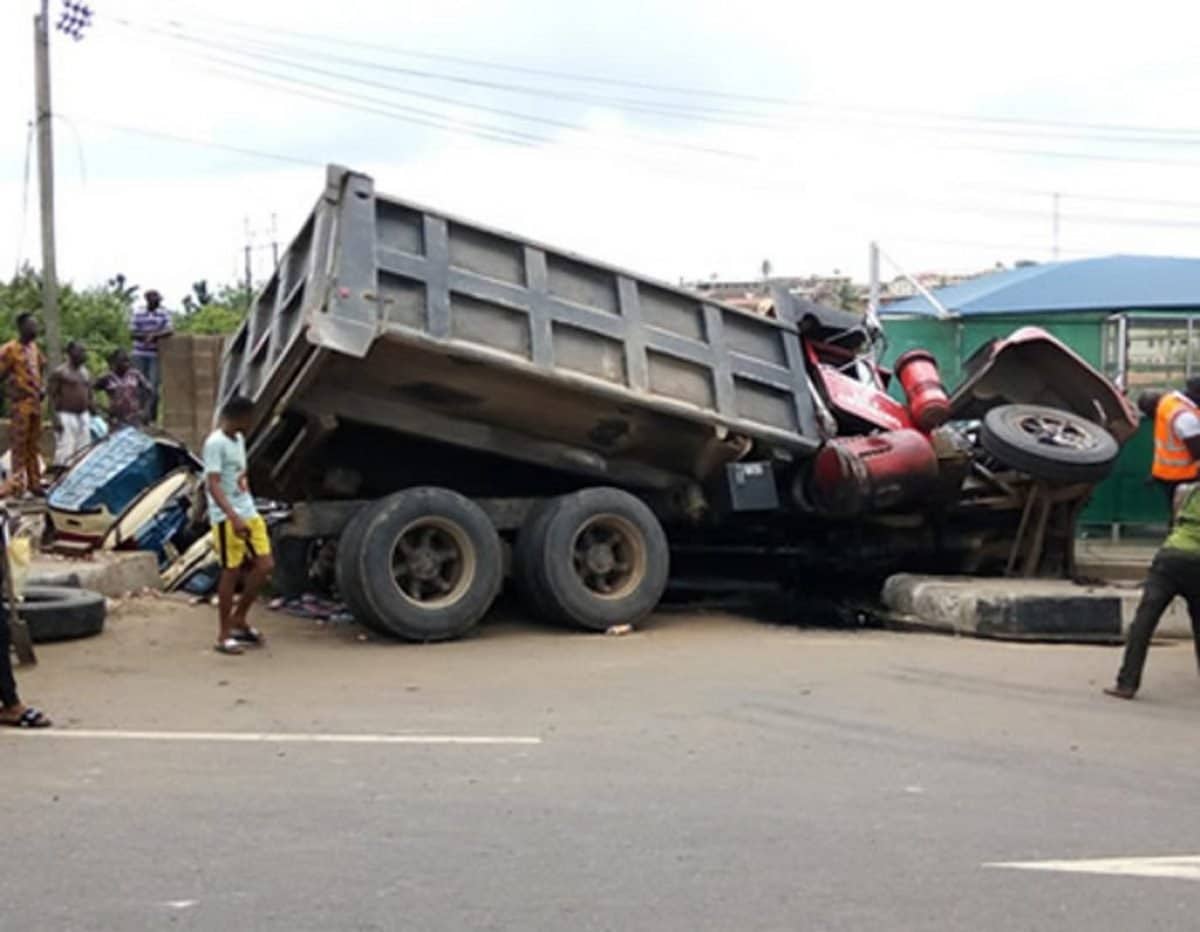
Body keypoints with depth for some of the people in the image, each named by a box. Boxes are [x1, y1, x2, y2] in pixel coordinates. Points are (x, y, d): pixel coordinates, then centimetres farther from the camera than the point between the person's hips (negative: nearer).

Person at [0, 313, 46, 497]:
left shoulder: (34, 347, 13)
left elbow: (41, 366, 28)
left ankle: (34, 483, 18)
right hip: (20, 402, -8)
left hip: (35, 402, 8)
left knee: (33, 446, 12)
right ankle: (18, 485, -5)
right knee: (19, 446, -7)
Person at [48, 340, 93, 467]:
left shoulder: (86, 372, 16)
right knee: (65, 453, -13)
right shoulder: (59, 372, -4)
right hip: (66, 417, -7)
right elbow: (52, 397, -8)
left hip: (84, 417, 7)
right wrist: (55, 418, -17)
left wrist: (91, 417, 13)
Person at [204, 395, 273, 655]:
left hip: (249, 514, 8)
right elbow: (213, 484, -22)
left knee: (265, 565, 5)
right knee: (231, 572, -3)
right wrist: (234, 517, -32)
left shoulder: (238, 439, 13)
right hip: (227, 519, -8)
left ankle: (239, 618, 20)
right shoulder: (215, 443, -15)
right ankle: (224, 634, 7)